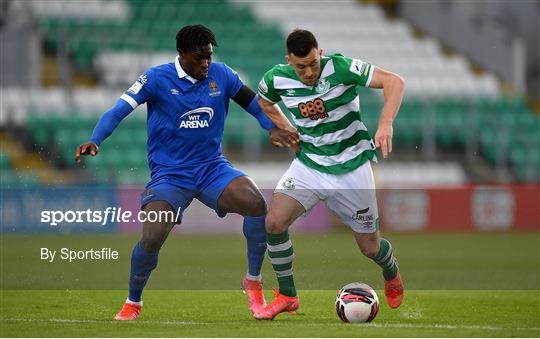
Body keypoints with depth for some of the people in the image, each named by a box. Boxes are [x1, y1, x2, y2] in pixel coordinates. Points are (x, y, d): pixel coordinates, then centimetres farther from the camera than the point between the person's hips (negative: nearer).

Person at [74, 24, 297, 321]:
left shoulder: (221, 75, 1)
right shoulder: (157, 79, -9)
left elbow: (252, 102, 13)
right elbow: (120, 110, -15)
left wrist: (273, 129, -5)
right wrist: (95, 141, -31)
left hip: (212, 168, 3)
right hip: (169, 173, -3)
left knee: (256, 203, -24)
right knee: (151, 238, -21)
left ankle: (253, 281, -5)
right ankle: (133, 302, 8)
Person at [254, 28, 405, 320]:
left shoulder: (339, 67, -21)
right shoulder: (277, 79, -10)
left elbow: (394, 81, -24)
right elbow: (264, 101, 16)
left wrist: (385, 123, -38)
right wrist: (287, 129, 1)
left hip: (351, 167, -3)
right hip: (309, 163, 3)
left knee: (370, 247, 6)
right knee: (274, 222, -19)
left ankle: (391, 274, 44)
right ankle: (287, 295, 1)